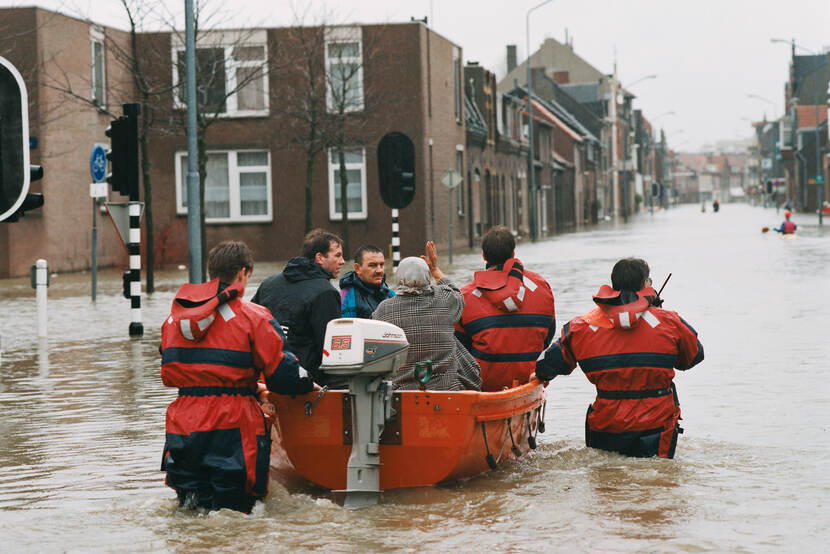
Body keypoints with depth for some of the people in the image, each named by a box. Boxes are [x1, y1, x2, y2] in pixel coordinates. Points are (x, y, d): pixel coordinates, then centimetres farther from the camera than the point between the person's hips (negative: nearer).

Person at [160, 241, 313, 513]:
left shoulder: (174, 316, 9)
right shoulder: (252, 317, -6)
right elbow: (283, 375, -7)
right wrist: (306, 384, 12)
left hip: (182, 426, 4)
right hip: (232, 424, -4)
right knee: (237, 509, 5)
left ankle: (190, 496, -14)